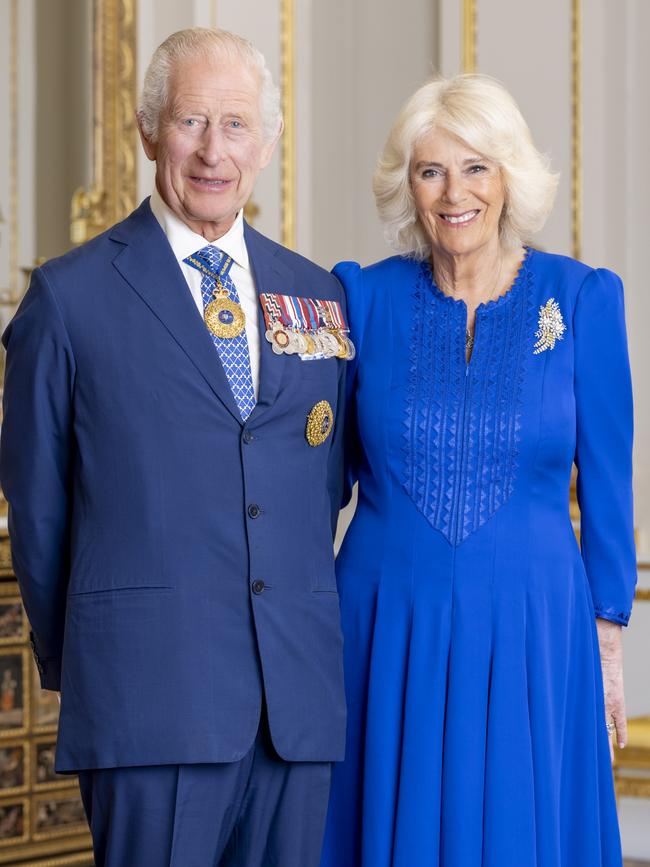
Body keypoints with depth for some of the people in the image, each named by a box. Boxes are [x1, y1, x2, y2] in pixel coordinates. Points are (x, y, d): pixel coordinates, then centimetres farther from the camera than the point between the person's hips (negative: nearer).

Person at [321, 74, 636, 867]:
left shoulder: (583, 298, -2)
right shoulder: (364, 297, 0)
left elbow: (605, 483, 2)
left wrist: (607, 644, 3)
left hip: (529, 643, -1)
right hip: (388, 639, 1)